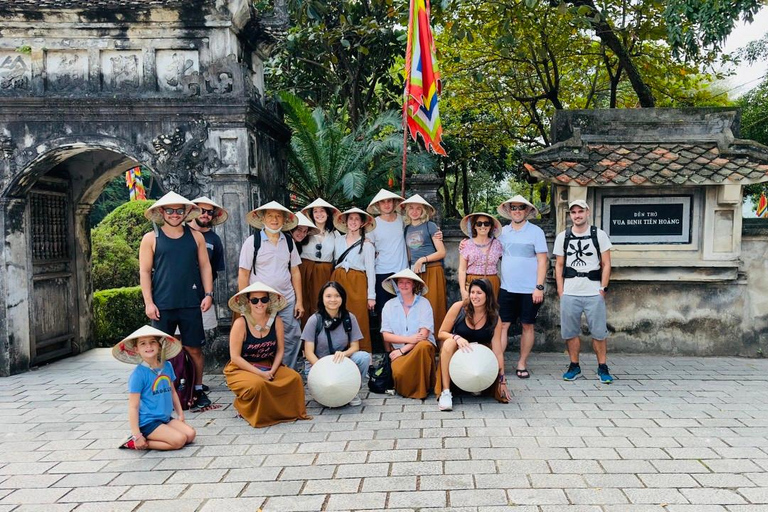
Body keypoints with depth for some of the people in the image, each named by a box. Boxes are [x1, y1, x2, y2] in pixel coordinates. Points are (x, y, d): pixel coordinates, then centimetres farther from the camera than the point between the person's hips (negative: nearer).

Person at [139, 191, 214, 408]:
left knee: (194, 348, 6)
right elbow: (145, 271, 2)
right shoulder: (151, 238, 4)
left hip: (191, 304, 1)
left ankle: (198, 389, 19)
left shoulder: (196, 236, 9)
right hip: (162, 306, -1)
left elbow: (205, 266, 10)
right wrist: (148, 302, -5)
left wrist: (208, 294, 0)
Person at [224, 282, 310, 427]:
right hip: (242, 368, -4)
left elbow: (280, 350, 1)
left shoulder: (276, 320, -4)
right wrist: (260, 373, -19)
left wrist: (272, 371, -15)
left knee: (294, 378, -21)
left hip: (269, 367, 4)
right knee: (257, 384, -35)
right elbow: (235, 357, -15)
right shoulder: (241, 323, -15)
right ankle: (245, 409, -3)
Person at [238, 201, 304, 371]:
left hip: (287, 302, 3)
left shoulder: (289, 242, 8)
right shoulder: (252, 241, -3)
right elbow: (243, 274, -4)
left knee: (291, 341, 2)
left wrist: (299, 301, 5)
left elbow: (295, 272, 10)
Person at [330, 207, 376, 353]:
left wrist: (371, 296, -4)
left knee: (358, 319, -6)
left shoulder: (367, 245, 2)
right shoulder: (338, 240, 12)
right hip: (338, 280, 3)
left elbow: (370, 270, 0)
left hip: (357, 283, -3)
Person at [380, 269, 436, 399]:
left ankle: (421, 389, -17)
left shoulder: (423, 303, -1)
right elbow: (386, 335, 0)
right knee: (398, 372, -33)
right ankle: (405, 390, 4)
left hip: (421, 347, 0)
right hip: (399, 350, 1)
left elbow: (424, 334, -9)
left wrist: (403, 350, -15)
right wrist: (409, 339, -16)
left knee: (424, 345, -37)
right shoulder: (389, 305, 5)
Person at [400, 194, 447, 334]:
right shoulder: (407, 228, 14)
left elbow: (442, 252, -5)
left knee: (433, 307, -6)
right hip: (414, 272, 4)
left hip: (432, 271, -4)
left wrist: (422, 260, -12)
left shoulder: (430, 226, 0)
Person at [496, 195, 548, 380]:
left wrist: (539, 287, -11)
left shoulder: (536, 231, -2)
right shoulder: (503, 231, 8)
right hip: (507, 288, 2)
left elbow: (542, 261, -5)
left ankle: (522, 364, 19)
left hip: (530, 290, -2)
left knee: (528, 326, 7)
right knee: (502, 325, -1)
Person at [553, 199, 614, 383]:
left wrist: (603, 288, -4)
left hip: (594, 294, -2)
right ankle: (574, 366, 19)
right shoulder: (562, 237, 8)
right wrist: (560, 291, 3)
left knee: (599, 333, 1)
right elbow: (559, 266, 10)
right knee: (570, 333, 6)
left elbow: (606, 264, 4)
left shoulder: (599, 235, 3)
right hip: (569, 294, 2)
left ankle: (602, 368, 14)